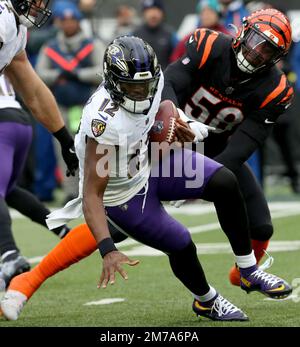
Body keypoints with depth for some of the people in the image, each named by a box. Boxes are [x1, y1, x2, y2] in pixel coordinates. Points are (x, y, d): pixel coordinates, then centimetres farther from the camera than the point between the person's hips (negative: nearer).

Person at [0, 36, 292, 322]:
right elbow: (91, 195, -37)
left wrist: (184, 131, -6)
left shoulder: (153, 80, -18)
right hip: (123, 194, -7)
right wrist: (108, 250, -46)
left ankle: (249, 273, 10)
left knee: (226, 184, -6)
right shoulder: (106, 123, -39)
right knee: (181, 246, -6)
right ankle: (207, 302, 28)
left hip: (147, 162, 7)